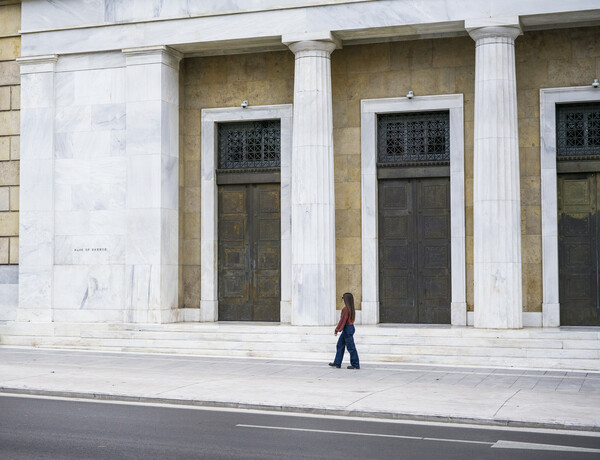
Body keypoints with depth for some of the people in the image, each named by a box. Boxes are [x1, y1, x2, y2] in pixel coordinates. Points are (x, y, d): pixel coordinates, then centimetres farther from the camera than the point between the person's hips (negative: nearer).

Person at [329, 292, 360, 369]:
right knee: (340, 345, 16)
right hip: (351, 327, 10)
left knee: (351, 347, -2)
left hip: (347, 329, -10)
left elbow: (343, 320, -18)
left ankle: (355, 365, 4)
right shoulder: (352, 309, 8)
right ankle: (337, 363, 22)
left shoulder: (345, 309, -19)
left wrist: (337, 329, -11)